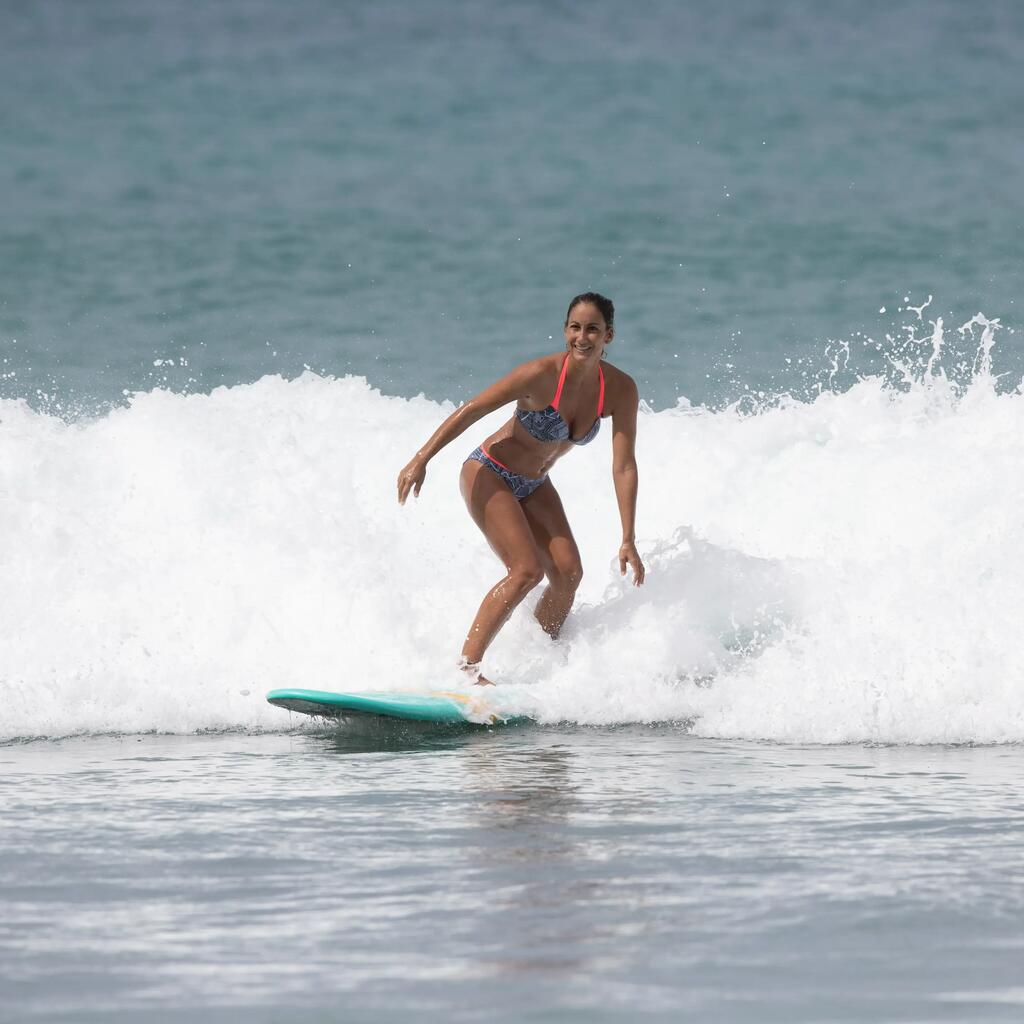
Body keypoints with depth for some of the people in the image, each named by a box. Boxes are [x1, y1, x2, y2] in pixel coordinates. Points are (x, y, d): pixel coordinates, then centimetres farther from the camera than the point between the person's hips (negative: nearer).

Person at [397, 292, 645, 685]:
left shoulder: (621, 390, -15)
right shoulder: (542, 375, -29)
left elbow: (624, 466, -15)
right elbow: (469, 412, -21)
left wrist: (628, 541, -19)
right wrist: (420, 460, -23)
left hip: (534, 486, 6)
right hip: (489, 475, -6)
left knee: (568, 571, -8)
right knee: (527, 570, -21)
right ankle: (466, 664, -17)